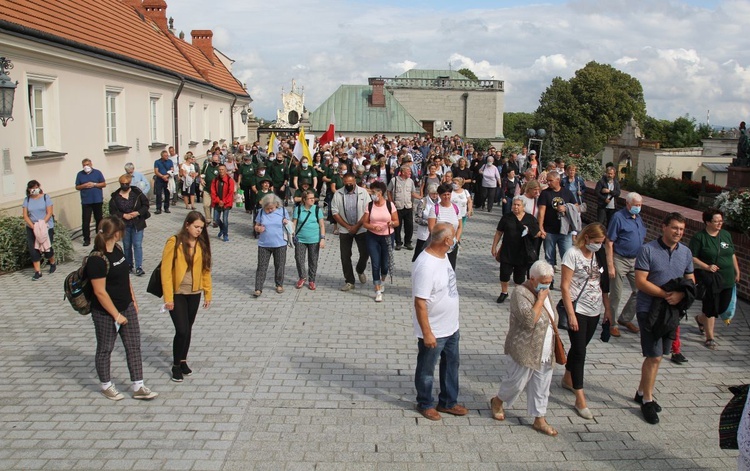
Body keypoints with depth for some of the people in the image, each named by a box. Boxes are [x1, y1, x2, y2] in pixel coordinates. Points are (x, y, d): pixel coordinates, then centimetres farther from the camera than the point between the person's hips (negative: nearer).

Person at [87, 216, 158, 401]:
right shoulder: (97, 260, -24)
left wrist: (133, 300, 15)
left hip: (127, 307, 8)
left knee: (134, 346, 9)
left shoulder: (117, 249, 2)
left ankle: (138, 387, 18)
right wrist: (116, 315, -18)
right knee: (105, 349, 12)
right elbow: (100, 292, -23)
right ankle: (106, 386, 31)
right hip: (106, 313, -8)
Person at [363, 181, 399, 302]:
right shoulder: (369, 205, -2)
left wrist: (392, 223, -23)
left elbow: (397, 222, 0)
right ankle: (378, 291, 7)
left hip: (387, 237, 0)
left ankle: (382, 280, 41)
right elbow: (364, 223, 0)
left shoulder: (390, 205, -5)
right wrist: (373, 227, -20)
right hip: (373, 237, 0)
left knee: (385, 264, 6)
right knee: (375, 264, -2)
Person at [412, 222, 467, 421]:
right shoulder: (425, 265, -30)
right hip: (433, 331, -9)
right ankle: (425, 404, 34)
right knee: (426, 370, 14)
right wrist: (427, 333, -23)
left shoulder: (442, 255, 0)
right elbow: (420, 303, -27)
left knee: (451, 364, 22)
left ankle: (448, 402, 39)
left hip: (451, 327, 9)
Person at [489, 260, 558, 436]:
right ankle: (497, 402, 32)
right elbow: (530, 320, -31)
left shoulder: (543, 292, 7)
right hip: (526, 351, -8)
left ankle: (539, 420, 24)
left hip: (545, 353, 8)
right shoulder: (521, 294, -20)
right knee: (517, 382, 6)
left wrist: (555, 348, 21)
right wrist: (540, 300, -25)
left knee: (541, 387, 12)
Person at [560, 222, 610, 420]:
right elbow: (565, 286, -14)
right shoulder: (573, 254, -13)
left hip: (594, 311, 6)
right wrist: (571, 315, -17)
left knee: (579, 347, 18)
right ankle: (580, 399, -1)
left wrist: (607, 308, 10)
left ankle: (567, 378, 39)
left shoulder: (598, 255, 6)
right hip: (577, 309, -6)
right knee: (579, 351, -5)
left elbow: (601, 284, 14)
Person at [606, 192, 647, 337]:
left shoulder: (638, 218, 9)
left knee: (639, 291, 10)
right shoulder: (618, 217, -13)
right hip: (620, 260, -7)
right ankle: (610, 323, 16)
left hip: (636, 260, 7)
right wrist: (610, 265, -19)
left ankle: (625, 319, 28)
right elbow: (609, 243, -15)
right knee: (616, 295, 2)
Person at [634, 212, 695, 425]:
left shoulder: (686, 252, 6)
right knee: (654, 356, -5)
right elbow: (640, 281, -16)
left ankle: (642, 392, 31)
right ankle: (647, 400, 12)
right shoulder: (648, 250, -12)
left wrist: (680, 294, -12)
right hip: (649, 309, -6)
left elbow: (691, 281, 10)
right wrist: (665, 294, -23)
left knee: (657, 355, 14)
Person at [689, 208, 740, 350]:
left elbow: (732, 255, 18)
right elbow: (692, 258, -11)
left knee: (723, 307, 13)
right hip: (709, 279, -6)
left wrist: (737, 272, 17)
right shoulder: (699, 237, -8)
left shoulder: (726, 235, 9)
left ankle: (700, 319, 41)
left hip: (727, 279, 6)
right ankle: (709, 338, 7)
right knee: (711, 308, -4)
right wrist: (707, 267, -22)